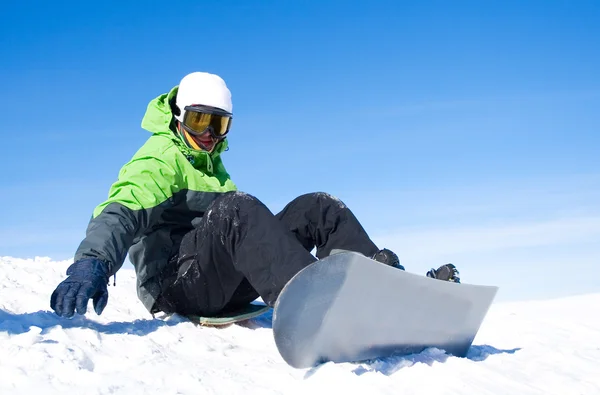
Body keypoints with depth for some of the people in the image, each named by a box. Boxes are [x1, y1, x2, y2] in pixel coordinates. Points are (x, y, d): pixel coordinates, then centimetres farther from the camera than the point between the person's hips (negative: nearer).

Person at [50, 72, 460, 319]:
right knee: (234, 208, -38)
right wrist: (93, 262, -36)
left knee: (318, 208, -7)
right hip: (176, 279, -8)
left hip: (228, 282, 8)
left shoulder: (213, 166, 30)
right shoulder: (160, 160, 2)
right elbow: (120, 212, -18)